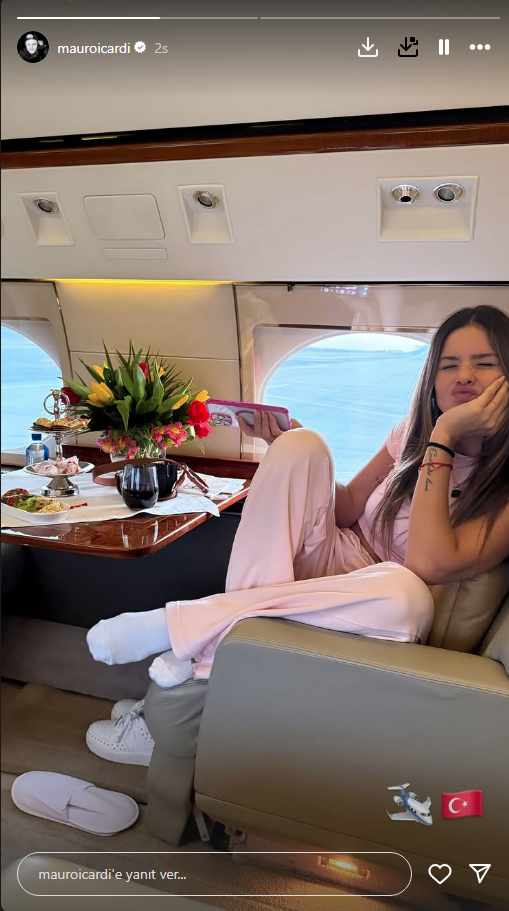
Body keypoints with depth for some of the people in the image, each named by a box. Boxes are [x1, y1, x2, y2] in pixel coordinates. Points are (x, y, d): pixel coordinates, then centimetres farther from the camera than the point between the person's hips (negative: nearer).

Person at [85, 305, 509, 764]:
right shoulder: (415, 431, 5)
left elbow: (429, 564, -26)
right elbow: (346, 507, 9)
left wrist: (444, 436, -24)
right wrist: (289, 446, -5)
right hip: (332, 562, 4)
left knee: (406, 593, -42)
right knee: (301, 444, -18)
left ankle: (176, 623, -30)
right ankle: (247, 620, -28)